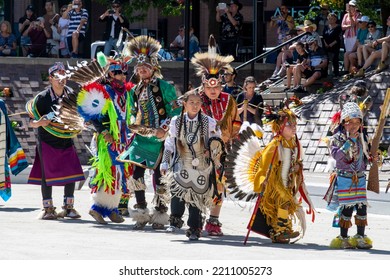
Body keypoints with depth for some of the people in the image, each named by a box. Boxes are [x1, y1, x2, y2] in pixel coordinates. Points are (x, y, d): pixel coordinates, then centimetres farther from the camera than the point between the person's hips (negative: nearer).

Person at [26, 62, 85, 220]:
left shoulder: (71, 94, 0)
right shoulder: (42, 98, -13)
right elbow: (31, 122, -12)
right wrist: (40, 123, -32)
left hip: (66, 141, 4)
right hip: (47, 142, -4)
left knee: (71, 174, -1)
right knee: (47, 175, -2)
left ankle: (68, 207, 11)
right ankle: (48, 209, 8)